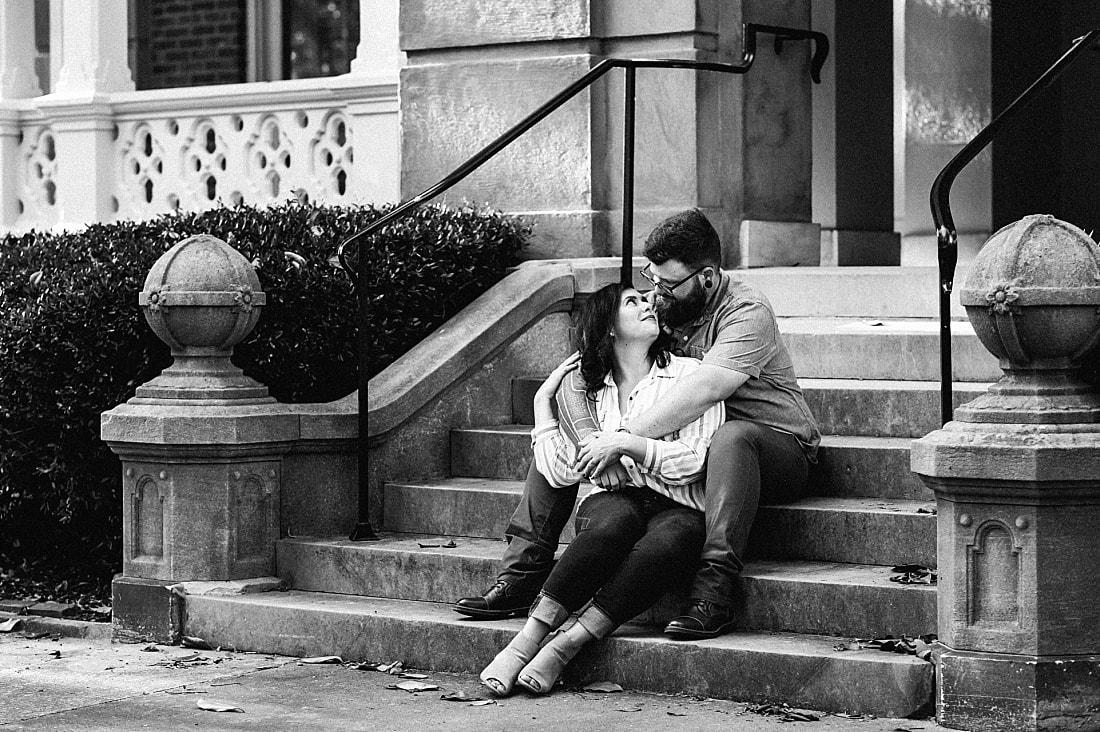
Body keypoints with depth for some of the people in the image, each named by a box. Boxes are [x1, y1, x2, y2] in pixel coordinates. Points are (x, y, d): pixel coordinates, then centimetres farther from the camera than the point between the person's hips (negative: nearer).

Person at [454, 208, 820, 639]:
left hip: (776, 445, -7)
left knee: (731, 438, -43)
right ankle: (520, 578, -8)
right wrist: (601, 442, -24)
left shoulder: (746, 313, -19)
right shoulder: (661, 305, 0)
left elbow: (699, 393, -33)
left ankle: (712, 595, -48)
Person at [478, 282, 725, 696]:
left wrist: (627, 444, -11)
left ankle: (565, 646, -39)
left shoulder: (689, 374, 8)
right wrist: (543, 402, 11)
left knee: (669, 542, -39)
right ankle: (527, 640, -39)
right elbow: (561, 473, 4)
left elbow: (693, 463, -3)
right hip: (610, 499, 1)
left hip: (676, 509, -1)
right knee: (615, 523, -38)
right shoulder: (588, 387, 16)